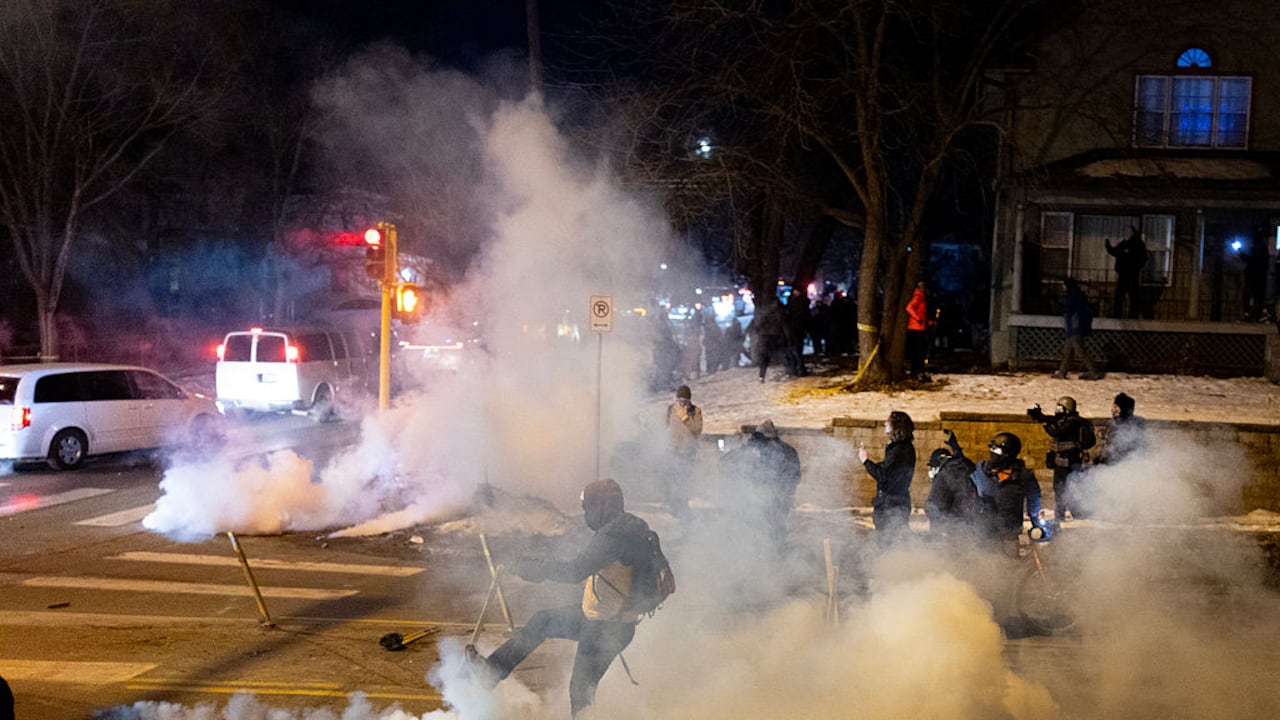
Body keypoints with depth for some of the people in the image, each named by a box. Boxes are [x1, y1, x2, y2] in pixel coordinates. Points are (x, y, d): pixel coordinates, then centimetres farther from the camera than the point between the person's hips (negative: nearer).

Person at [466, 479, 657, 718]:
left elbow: (575, 571, -32)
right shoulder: (628, 527, 5)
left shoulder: (614, 536, -26)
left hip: (607, 628, -10)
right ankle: (493, 670, 27)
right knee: (543, 620, 19)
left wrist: (526, 566, -23)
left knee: (581, 689, -1)